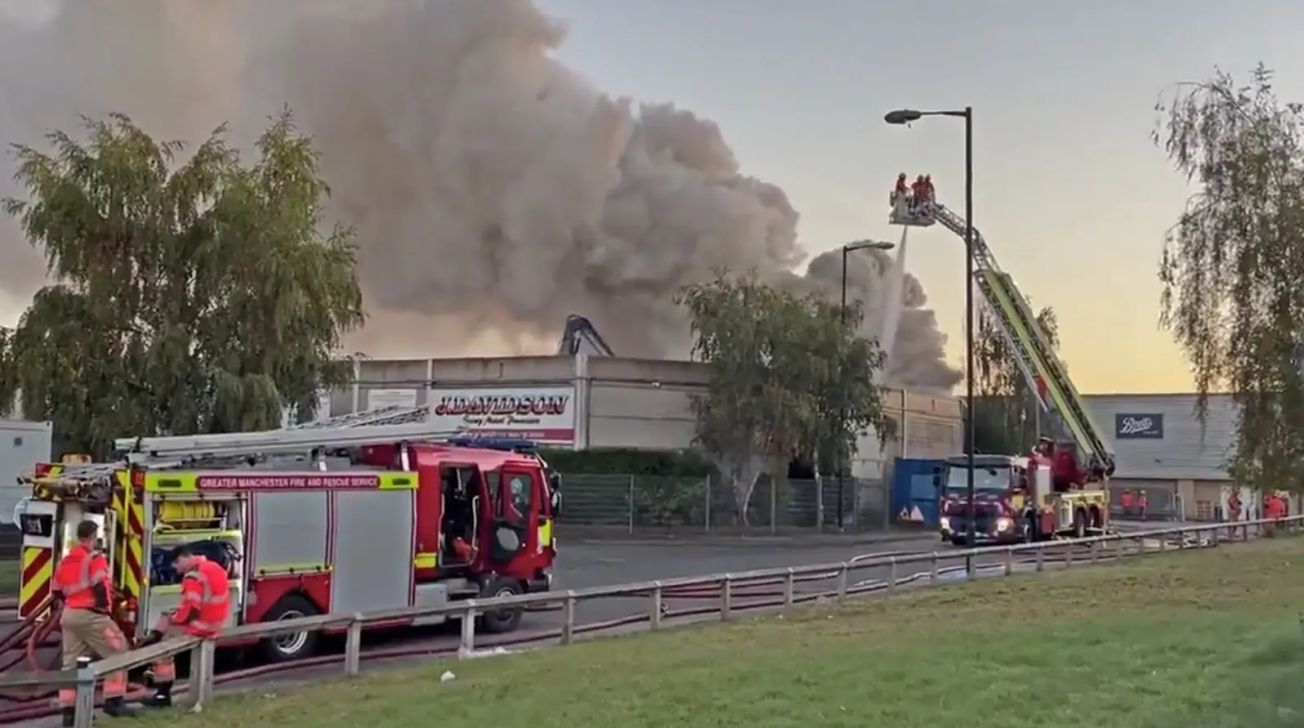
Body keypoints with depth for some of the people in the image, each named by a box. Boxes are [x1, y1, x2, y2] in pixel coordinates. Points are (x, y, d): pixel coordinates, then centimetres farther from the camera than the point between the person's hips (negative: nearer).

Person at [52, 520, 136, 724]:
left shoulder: (65, 561, 14)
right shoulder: (94, 558, -9)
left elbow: (57, 591, 18)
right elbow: (99, 587, -20)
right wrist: (104, 606, -8)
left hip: (69, 615, 8)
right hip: (91, 615, -8)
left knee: (71, 663, 9)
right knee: (118, 652, 2)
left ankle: (68, 709, 7)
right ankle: (113, 700, -2)